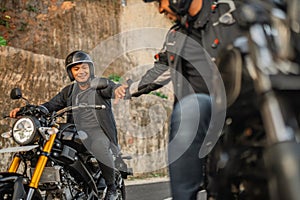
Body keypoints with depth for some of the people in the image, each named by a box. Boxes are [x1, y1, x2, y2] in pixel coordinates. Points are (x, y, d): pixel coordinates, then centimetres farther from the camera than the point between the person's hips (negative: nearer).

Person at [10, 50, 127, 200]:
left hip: (98, 130, -5)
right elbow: (52, 105, 13)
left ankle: (111, 187, -13)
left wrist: (117, 89, -45)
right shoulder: (69, 91, 19)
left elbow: (110, 88, -17)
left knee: (99, 147, -37)